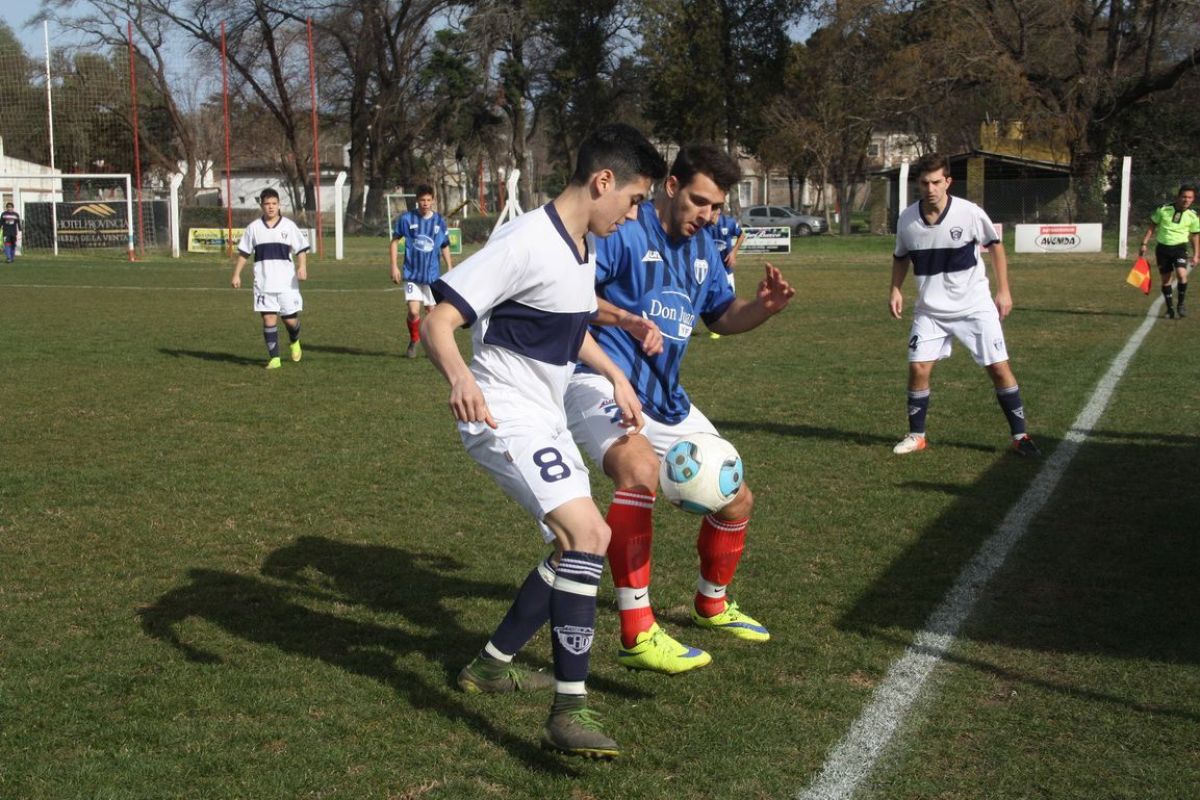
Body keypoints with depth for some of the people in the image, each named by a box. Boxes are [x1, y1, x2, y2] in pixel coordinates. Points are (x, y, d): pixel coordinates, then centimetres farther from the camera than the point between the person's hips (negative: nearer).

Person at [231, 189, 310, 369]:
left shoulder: (289, 226, 2)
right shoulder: (254, 228, 6)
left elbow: (301, 250, 2)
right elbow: (243, 253, 12)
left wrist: (302, 267, -16)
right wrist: (236, 274, 6)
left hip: (287, 282, -1)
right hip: (263, 284, 1)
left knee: (290, 319, 2)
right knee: (269, 319, -5)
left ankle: (295, 342, 35)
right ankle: (274, 358, 1)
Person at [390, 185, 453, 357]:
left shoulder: (440, 221, 1)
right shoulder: (406, 218, -4)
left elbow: (445, 246, 12)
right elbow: (395, 240, 4)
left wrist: (450, 269, 7)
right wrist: (394, 266, -2)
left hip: (432, 275, 2)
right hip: (411, 274, -2)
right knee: (413, 311, -12)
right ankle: (414, 340, 13)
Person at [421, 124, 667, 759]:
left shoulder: (584, 247, 9)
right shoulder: (527, 243, -21)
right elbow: (438, 320, -26)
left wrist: (615, 376, 24)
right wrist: (460, 378, -44)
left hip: (545, 418, 10)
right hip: (503, 415, -10)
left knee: (580, 546, 15)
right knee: (588, 535, -23)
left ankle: (492, 664, 29)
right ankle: (569, 711, -19)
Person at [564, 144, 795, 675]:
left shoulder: (703, 246, 13)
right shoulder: (626, 231, -12)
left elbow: (722, 317, 21)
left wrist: (763, 307, -1)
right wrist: (627, 320, -35)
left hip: (665, 397, 9)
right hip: (602, 380, -8)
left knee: (736, 498, 11)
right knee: (641, 470, -37)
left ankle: (711, 605, 40)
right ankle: (637, 636, -32)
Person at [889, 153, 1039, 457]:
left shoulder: (970, 213, -15)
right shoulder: (907, 219, -8)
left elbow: (995, 245, 1)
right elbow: (900, 257, 11)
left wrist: (1003, 290, -1)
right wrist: (896, 290, -3)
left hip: (975, 305, -2)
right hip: (930, 309, 2)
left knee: (999, 367, -4)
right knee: (918, 368, -6)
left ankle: (1020, 436, 8)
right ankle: (916, 436, 12)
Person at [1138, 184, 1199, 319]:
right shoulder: (1163, 210, -5)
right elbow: (1152, 226, 5)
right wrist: (1144, 244, 1)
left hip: (1180, 247, -1)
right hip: (1162, 247, 1)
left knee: (1181, 274, -22)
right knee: (1165, 279, 5)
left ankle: (1181, 304, -1)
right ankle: (1170, 308, 20)